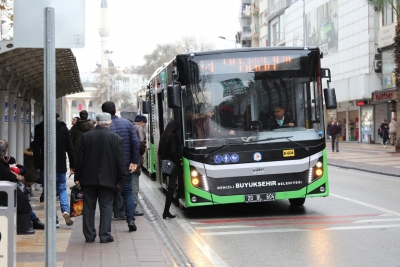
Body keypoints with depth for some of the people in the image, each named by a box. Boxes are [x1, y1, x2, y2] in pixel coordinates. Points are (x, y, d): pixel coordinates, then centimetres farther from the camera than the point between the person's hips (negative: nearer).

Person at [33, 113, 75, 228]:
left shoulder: (39, 128, 1)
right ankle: (65, 211, -10)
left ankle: (54, 220, 2)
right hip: (60, 166, 1)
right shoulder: (64, 128, 3)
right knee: (62, 189, 15)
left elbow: (36, 149, -2)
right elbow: (70, 148, 2)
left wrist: (37, 166, 1)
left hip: (45, 167, -1)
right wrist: (72, 165, 6)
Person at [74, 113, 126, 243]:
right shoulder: (116, 138, -4)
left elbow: (80, 158, 1)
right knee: (106, 206, 4)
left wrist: (77, 177, 7)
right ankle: (105, 235, 1)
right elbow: (120, 160, -4)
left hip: (88, 179, 1)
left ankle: (89, 235, 10)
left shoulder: (86, 136, 0)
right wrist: (121, 179, 3)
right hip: (107, 179, -1)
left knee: (89, 207, 8)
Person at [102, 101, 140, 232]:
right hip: (126, 165, 2)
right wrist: (134, 162, -2)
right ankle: (131, 220, -3)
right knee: (127, 192, 10)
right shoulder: (127, 123, 1)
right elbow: (135, 143, -3)